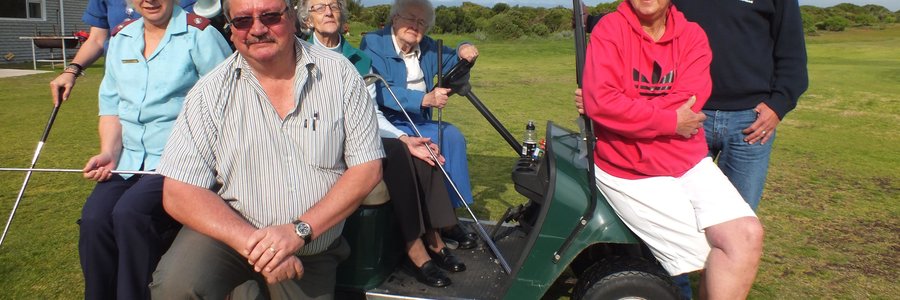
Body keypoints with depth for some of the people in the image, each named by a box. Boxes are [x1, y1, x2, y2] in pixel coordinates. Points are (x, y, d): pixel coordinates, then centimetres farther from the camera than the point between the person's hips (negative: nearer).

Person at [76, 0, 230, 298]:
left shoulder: (200, 34, -4)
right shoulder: (119, 39, 15)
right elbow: (111, 106, 17)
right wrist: (109, 153, 1)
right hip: (130, 160, 5)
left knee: (130, 212, -27)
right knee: (93, 219, -18)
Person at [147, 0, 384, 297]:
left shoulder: (340, 74, -6)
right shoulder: (211, 92, -8)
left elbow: (367, 169, -8)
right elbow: (179, 194, -11)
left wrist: (299, 231, -19)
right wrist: (253, 243, -25)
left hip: (313, 251, 1)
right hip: (230, 229, -1)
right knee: (175, 285, -25)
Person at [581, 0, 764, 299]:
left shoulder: (692, 35, 3)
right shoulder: (611, 28, -7)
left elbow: (688, 100, -12)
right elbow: (600, 102, -20)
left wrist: (625, 108, -15)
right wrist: (671, 121, -13)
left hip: (689, 161, 4)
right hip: (629, 170, -4)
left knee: (747, 235, -12)